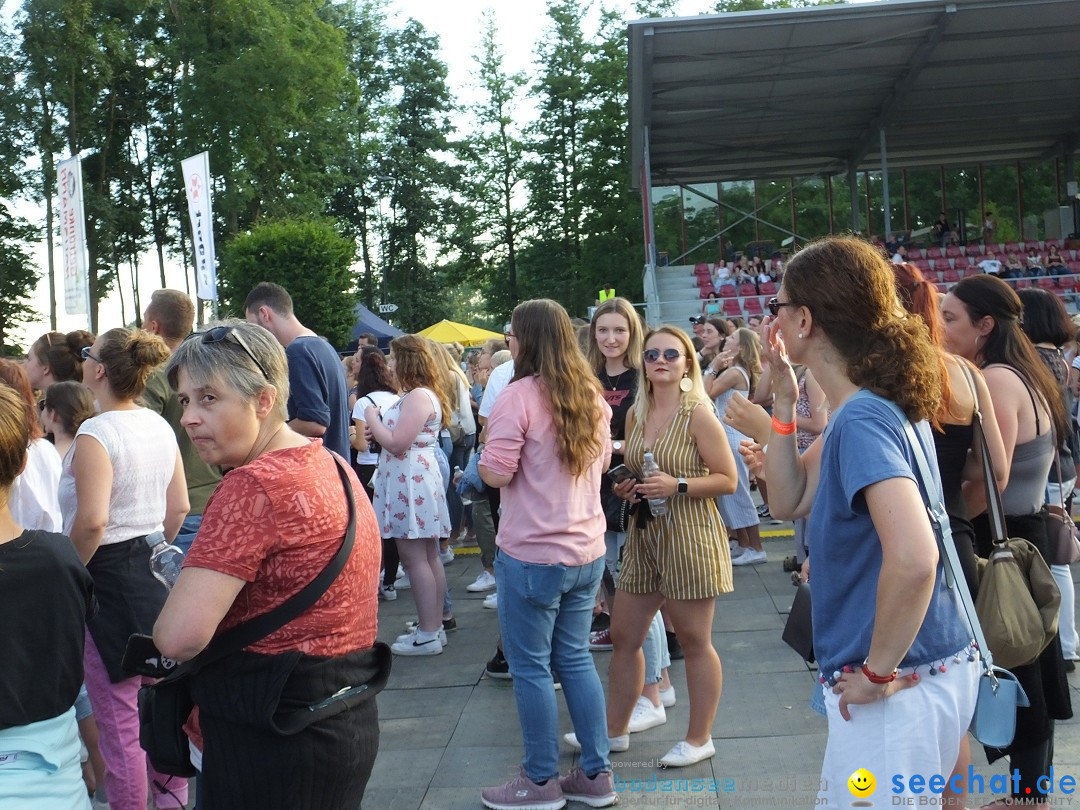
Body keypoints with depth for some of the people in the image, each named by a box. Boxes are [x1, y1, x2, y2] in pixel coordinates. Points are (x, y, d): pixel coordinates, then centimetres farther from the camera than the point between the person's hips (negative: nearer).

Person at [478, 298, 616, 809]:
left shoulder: (519, 396, -16)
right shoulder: (591, 396, 6)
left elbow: (496, 474, -18)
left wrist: (483, 451, 2)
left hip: (532, 555, -7)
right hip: (587, 550, 7)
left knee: (530, 666, 6)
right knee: (575, 658, 16)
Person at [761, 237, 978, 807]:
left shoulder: (862, 420, -23)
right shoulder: (876, 404, 6)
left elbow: (913, 558, -35)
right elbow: (788, 501, 12)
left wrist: (877, 672, -22)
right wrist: (784, 398, 3)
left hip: (896, 689, -9)